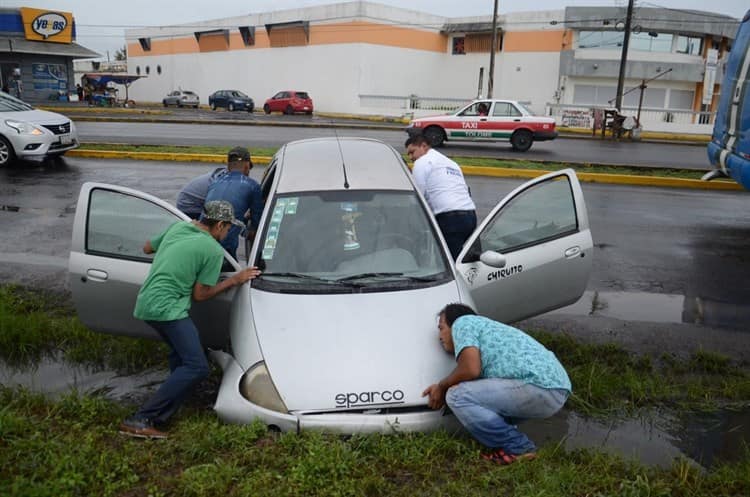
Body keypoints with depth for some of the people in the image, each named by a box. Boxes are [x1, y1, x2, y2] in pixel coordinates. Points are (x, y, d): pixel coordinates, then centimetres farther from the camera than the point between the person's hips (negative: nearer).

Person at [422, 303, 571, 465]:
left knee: (458, 396, -10)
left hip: (539, 388, -10)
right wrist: (444, 387, 26)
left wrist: (442, 387, 6)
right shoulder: (488, 327, 31)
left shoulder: (463, 322, 4)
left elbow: (471, 369, -11)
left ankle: (518, 447, -3)